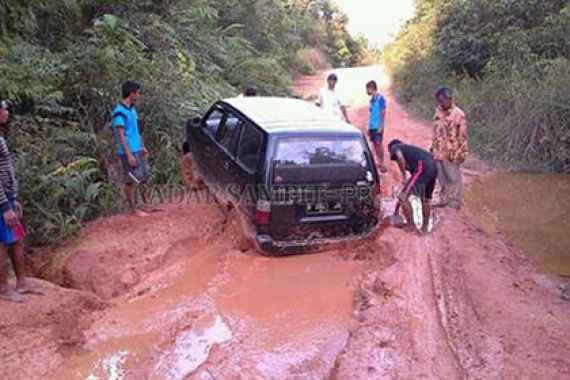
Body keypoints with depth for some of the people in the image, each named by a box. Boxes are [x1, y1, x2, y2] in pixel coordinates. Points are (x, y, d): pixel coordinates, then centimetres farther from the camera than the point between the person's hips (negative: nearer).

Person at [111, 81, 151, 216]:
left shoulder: (132, 109, 12)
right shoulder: (119, 112, -15)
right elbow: (121, 135, -19)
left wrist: (143, 147, 19)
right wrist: (129, 154, -22)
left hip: (138, 150, 9)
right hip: (129, 152, -9)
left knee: (144, 177, 13)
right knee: (131, 181, -2)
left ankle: (147, 203, 22)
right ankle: (133, 209, 8)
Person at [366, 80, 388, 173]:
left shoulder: (380, 98, -11)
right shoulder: (371, 99, 12)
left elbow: (383, 113, -12)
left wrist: (381, 126, -17)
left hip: (378, 126, -7)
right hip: (372, 126, 7)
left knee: (379, 144, -6)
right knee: (374, 144, 9)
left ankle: (382, 164, 0)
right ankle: (379, 162, 17)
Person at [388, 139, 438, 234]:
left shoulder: (394, 147, 17)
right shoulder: (409, 149, 38)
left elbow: (400, 158, -10)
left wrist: (404, 177, -1)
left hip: (422, 168, -9)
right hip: (433, 167, 9)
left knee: (403, 197, -3)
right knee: (425, 199, 23)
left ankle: (411, 227, 2)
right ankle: (425, 228, 35)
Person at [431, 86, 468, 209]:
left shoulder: (458, 114, -16)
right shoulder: (439, 111, 5)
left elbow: (462, 136, -13)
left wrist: (461, 153, -13)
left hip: (451, 153, -7)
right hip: (439, 151, 7)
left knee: (454, 177, 7)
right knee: (442, 177, 17)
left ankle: (456, 201, 20)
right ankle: (445, 199, 31)